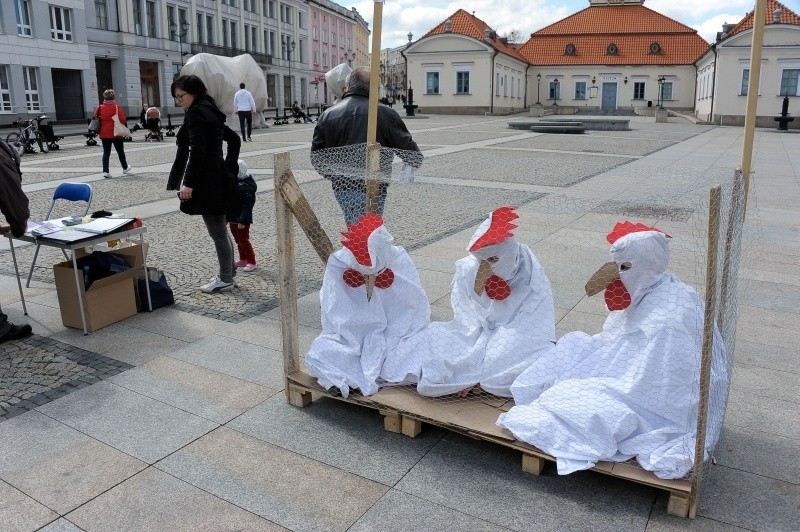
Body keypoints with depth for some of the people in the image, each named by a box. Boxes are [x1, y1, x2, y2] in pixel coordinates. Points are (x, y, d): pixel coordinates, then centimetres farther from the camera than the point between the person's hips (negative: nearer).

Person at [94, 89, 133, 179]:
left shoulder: (100, 107, 2)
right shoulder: (117, 107, -11)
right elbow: (122, 119, -15)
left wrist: (99, 130, 16)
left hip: (104, 134, 3)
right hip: (116, 134, -3)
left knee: (106, 152, 4)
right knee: (120, 151, 15)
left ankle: (105, 171, -7)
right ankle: (125, 167, 31)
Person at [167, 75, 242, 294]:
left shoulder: (196, 113, -13)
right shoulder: (210, 112, 16)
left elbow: (197, 150, -22)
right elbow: (234, 139, 22)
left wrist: (188, 183, -21)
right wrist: (230, 166, 16)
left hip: (208, 183, -10)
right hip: (219, 179, 10)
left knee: (218, 233, -1)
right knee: (221, 231, 16)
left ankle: (226, 279, 9)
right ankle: (228, 274, 26)